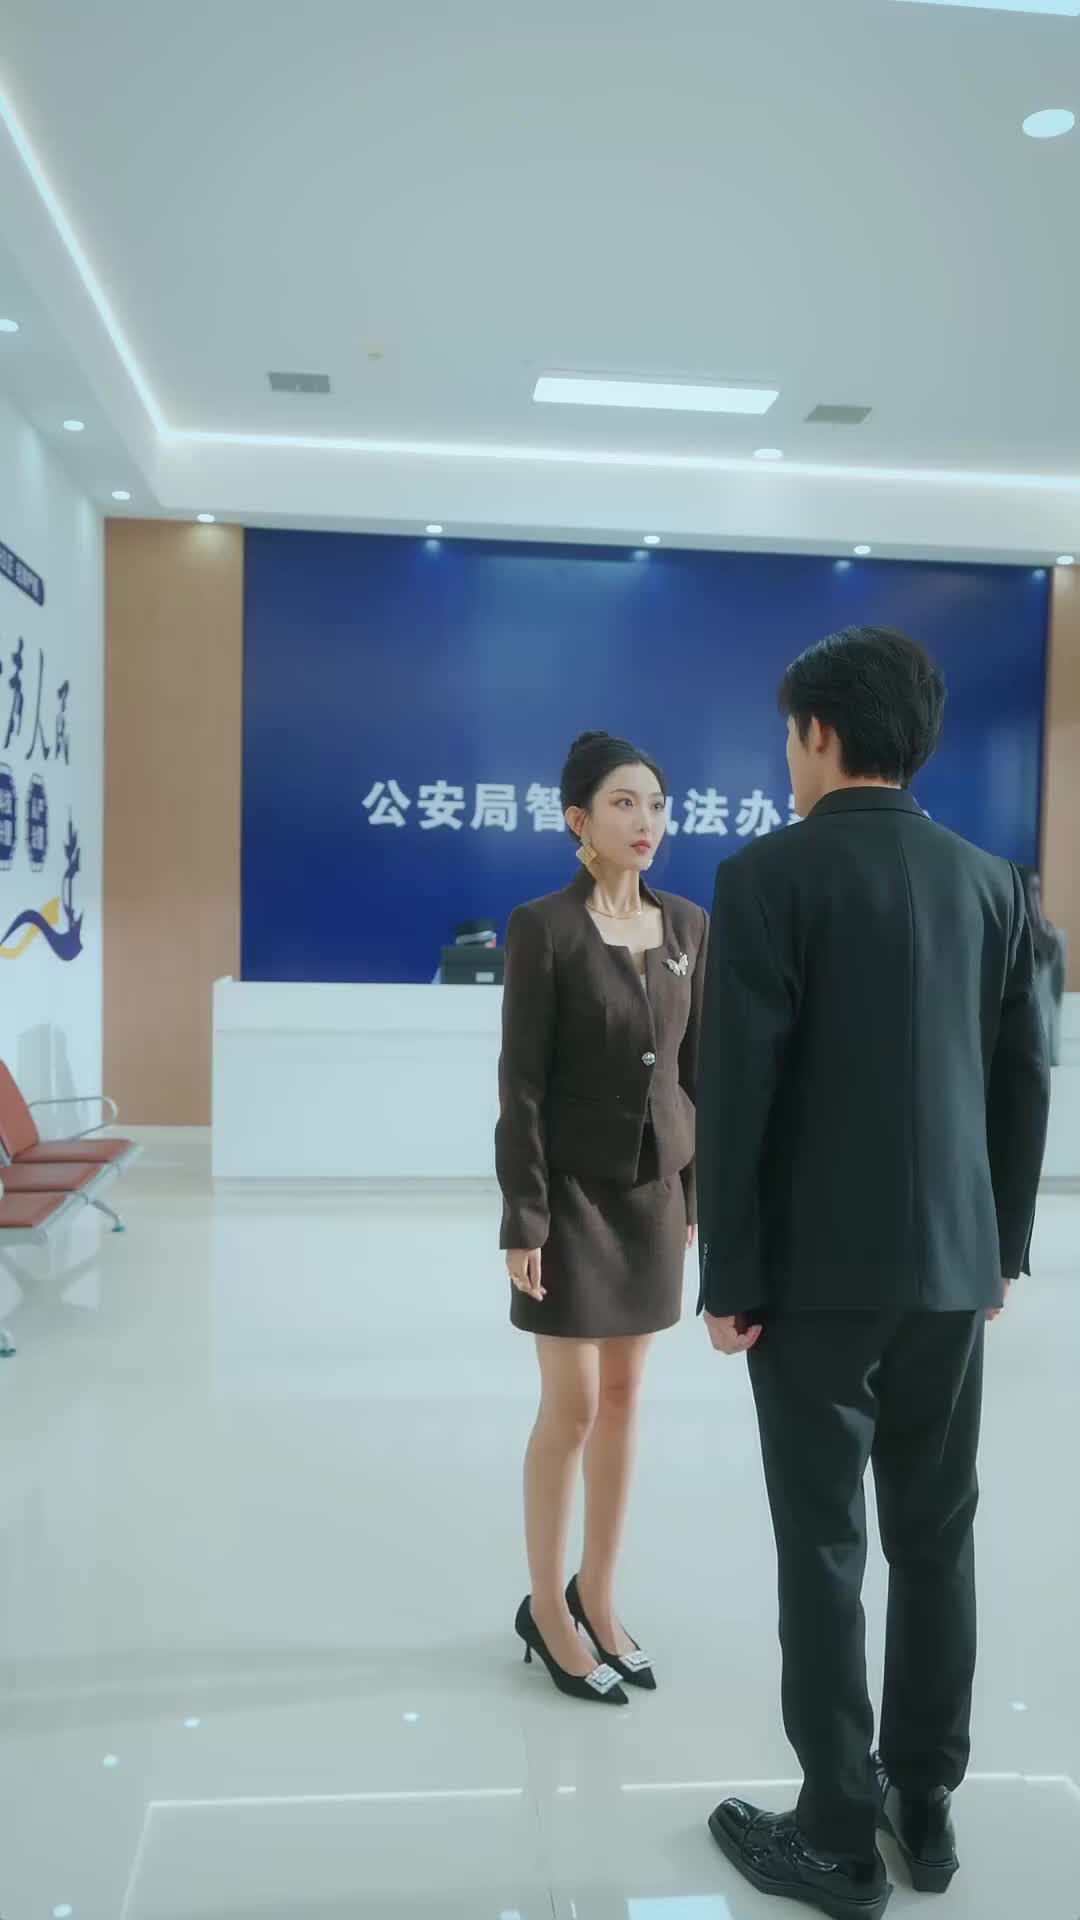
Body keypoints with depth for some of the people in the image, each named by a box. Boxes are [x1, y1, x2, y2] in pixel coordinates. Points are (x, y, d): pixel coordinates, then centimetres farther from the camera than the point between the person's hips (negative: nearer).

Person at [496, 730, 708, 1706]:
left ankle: (597, 1595, 28)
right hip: (576, 1188, -5)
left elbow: (698, 1068, 9)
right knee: (572, 1405, 1)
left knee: (623, 1398, 13)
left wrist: (702, 1190, 7)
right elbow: (521, 1082, -12)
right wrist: (524, 1215, -14)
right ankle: (547, 1607, 20)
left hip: (655, 1188, 5)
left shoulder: (690, 926, 4)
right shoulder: (544, 927, -11)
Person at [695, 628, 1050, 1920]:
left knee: (824, 1546, 5)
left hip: (820, 1267, -5)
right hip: (952, 1261, 6)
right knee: (936, 1536, 15)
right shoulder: (989, 881, 5)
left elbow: (737, 1091, -14)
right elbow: (1022, 1079, 8)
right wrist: (1003, 1244, 16)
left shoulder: (771, 874, -11)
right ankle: (925, 1804, 30)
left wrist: (730, 1277, -8)